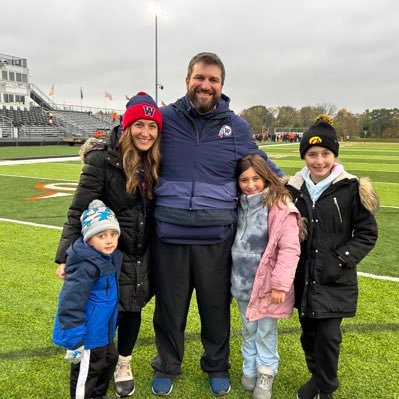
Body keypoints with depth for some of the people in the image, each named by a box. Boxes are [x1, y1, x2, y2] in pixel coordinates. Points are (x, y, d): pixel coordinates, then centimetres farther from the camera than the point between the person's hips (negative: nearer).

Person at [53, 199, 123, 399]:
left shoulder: (109, 256, 0)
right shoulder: (86, 266, -30)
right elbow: (70, 304, -29)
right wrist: (74, 341, -24)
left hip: (102, 328, 10)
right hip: (87, 332, -10)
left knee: (110, 358, 26)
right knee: (86, 371, 8)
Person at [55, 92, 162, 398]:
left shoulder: (156, 163, -1)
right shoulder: (102, 160, -17)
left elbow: (158, 209, 7)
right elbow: (79, 212, -15)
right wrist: (67, 256, -16)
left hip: (142, 255, 4)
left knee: (133, 309, 14)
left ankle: (123, 366, 39)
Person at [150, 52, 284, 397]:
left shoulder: (236, 126, 3)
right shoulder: (165, 118, 0)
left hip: (216, 238, 1)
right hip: (169, 235, 0)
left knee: (216, 307, 17)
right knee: (169, 307, 16)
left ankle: (217, 366, 44)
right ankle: (167, 366, 42)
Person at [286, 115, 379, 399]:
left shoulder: (350, 189, -10)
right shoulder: (294, 188, 1)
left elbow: (367, 233, -4)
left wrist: (340, 259, -14)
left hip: (336, 279, -3)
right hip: (303, 277, 4)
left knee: (328, 334, -3)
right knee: (308, 332, 15)